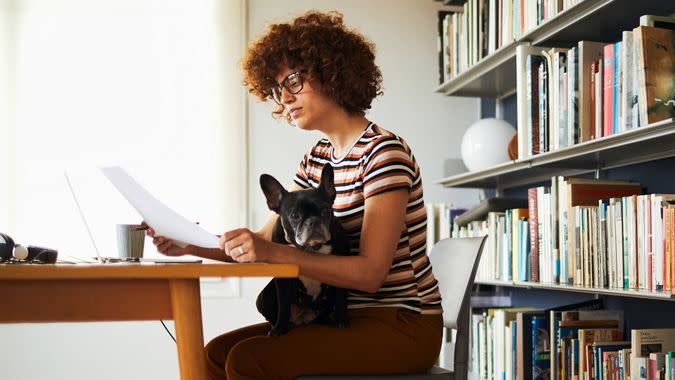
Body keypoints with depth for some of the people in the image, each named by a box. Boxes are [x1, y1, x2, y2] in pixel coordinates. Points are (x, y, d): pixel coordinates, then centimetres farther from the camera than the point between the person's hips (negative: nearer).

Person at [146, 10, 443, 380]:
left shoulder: (384, 152, -14)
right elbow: (262, 241, 6)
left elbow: (370, 272, -22)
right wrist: (190, 245, -10)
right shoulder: (317, 160, 12)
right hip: (348, 319, 8)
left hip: (401, 325, -8)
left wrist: (273, 251, -30)